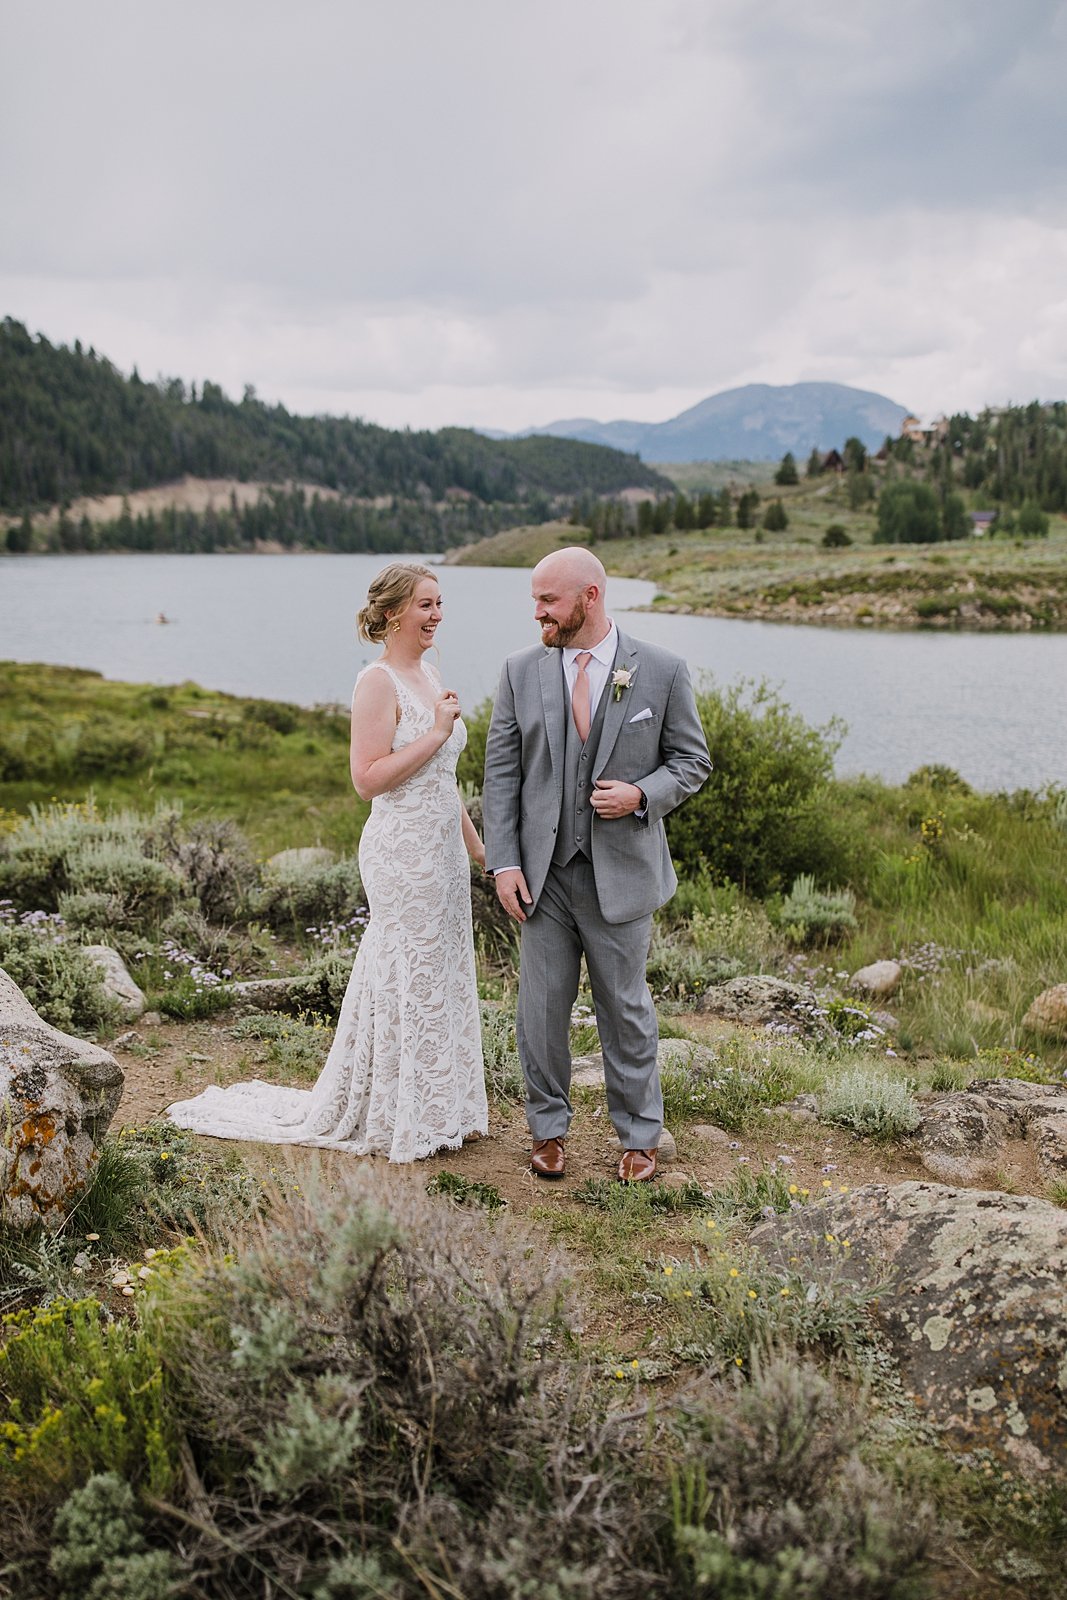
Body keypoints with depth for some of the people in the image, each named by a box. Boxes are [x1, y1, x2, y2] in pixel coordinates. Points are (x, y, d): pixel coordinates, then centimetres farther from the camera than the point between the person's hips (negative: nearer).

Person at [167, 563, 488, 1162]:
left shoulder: (429, 673, 13)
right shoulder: (378, 681, -14)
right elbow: (369, 777, -22)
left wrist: (475, 841, 20)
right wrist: (436, 733, -20)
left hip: (443, 848, 9)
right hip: (402, 851, -9)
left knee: (444, 974, 15)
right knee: (409, 978, 1)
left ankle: (440, 1108, 29)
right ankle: (401, 1119, 16)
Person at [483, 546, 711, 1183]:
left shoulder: (663, 670, -4)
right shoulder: (522, 671, 1)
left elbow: (692, 761, 3)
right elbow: (501, 773, 2)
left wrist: (641, 795, -17)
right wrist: (504, 862, -5)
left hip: (622, 869, -2)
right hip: (544, 869, 2)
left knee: (626, 1007, 10)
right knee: (542, 1004, 9)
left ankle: (640, 1136, 27)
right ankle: (549, 1128, 28)